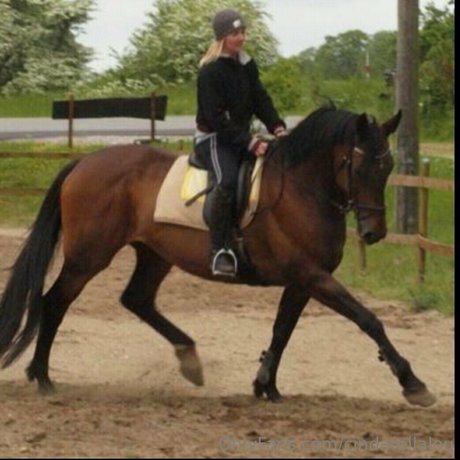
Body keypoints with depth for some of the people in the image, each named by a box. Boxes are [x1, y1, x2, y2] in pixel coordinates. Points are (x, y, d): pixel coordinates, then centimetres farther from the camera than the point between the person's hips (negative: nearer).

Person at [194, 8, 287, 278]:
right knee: (229, 180, -33)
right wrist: (249, 143, -26)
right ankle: (220, 251, -33)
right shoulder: (210, 72, -15)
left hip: (242, 137, 8)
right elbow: (216, 117, -20)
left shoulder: (247, 65, 8)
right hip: (214, 138, -8)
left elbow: (261, 100, 6)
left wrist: (277, 127, -13)